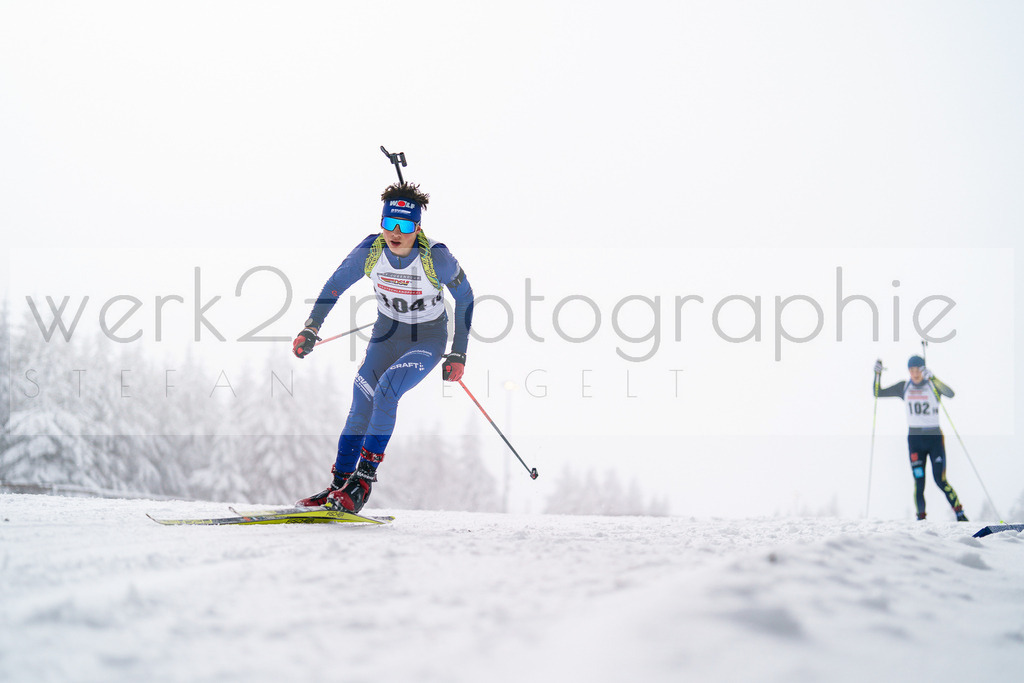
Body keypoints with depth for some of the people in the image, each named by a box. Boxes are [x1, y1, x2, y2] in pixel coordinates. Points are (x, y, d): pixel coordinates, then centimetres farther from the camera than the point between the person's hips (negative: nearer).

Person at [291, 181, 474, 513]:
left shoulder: (435, 256, -24)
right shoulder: (370, 250, -17)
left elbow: (464, 296, -8)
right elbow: (336, 285, 0)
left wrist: (459, 354, -7)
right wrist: (311, 329, -6)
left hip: (428, 339, -4)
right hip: (386, 334, 4)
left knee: (385, 392, -26)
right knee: (361, 409, -6)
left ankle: (364, 478, -18)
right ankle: (339, 486, 6)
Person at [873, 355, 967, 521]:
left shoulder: (933, 385, -3)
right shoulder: (904, 387, 7)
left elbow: (950, 394, -24)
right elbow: (878, 394, 9)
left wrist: (932, 378, -35)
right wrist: (877, 374, -5)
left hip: (935, 438, -2)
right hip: (915, 439, 3)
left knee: (940, 480, -8)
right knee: (919, 482, -6)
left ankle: (960, 513, 4)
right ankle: (921, 517, 0)